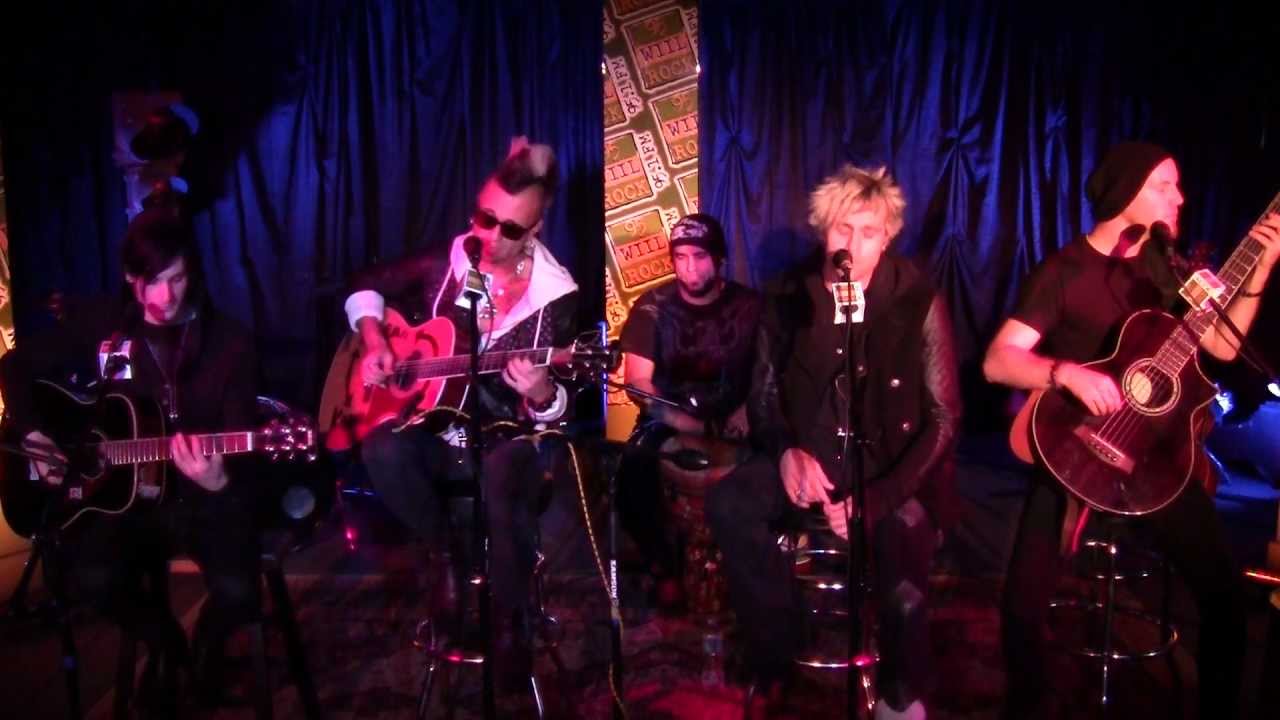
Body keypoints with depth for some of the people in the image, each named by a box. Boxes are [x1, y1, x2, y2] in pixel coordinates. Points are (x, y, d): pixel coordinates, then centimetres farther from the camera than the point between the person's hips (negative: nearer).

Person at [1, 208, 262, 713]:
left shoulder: (229, 343, -8)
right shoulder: (98, 325, 1)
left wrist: (220, 482, -34)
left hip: (200, 498, -2)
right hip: (121, 491, 2)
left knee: (238, 590, -26)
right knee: (93, 577, -27)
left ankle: (208, 641, 16)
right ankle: (161, 642, 9)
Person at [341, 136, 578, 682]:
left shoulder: (556, 298, -8)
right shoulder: (443, 264, -1)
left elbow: (556, 408, -8)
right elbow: (367, 285, 15)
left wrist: (541, 394, -33)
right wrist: (373, 342, -3)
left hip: (506, 437, -3)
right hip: (435, 428, 3)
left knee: (507, 470, -38)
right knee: (382, 449, -30)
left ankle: (511, 620, -16)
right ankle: (441, 552, -1)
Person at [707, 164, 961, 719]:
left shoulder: (918, 301, -9)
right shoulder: (789, 297, 0)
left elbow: (943, 419, -10)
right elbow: (764, 393, 7)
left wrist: (877, 497, -21)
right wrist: (786, 451, -15)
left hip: (889, 463, -2)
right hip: (810, 454, 3)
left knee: (901, 531, -33)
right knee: (728, 504, -24)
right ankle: (780, 656, -4)